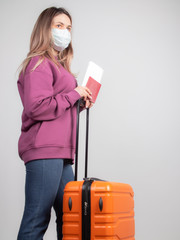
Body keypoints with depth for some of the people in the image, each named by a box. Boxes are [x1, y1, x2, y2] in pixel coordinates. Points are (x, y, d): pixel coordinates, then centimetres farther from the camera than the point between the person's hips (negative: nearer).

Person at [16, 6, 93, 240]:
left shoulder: (59, 65, 23)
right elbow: (37, 107, -18)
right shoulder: (39, 63, -6)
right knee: (37, 220, -7)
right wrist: (73, 94, -10)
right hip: (43, 151, -10)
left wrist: (80, 104, 10)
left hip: (60, 153, 10)